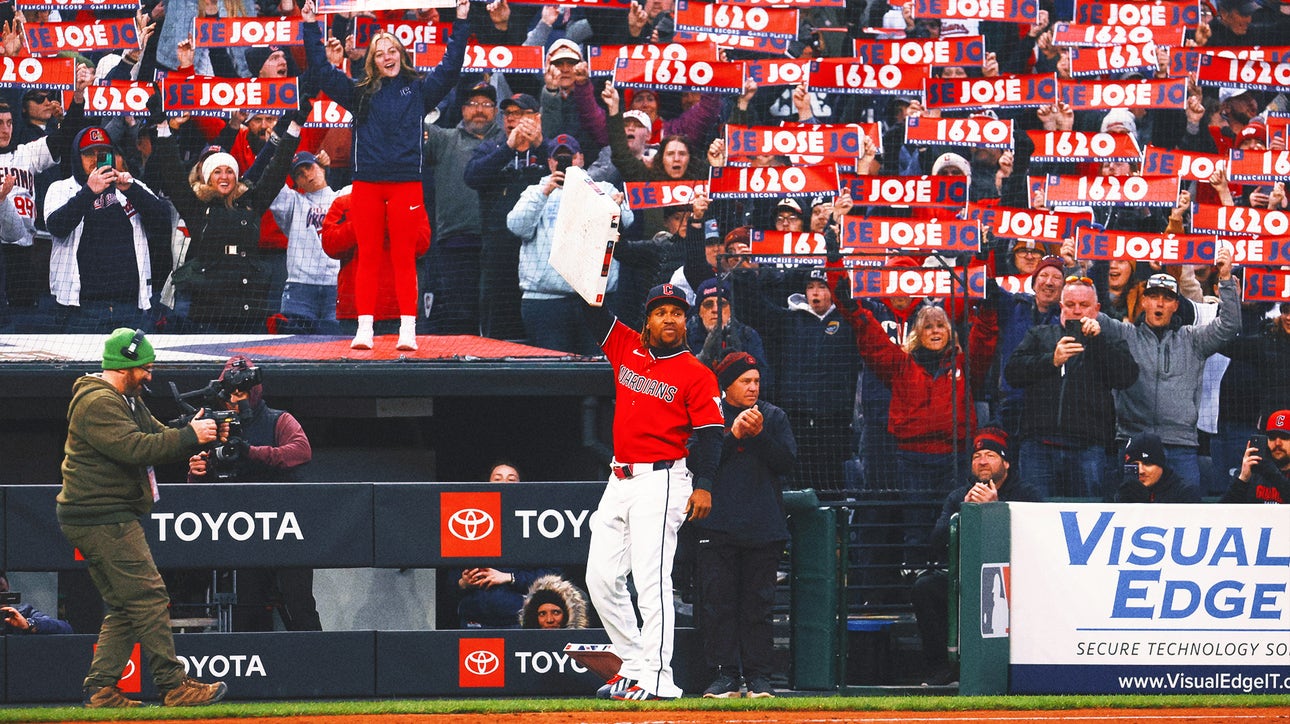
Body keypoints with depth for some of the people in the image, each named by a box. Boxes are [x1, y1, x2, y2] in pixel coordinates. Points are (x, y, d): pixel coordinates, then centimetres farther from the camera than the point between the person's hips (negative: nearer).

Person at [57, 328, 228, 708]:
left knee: (125, 606, 10)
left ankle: (101, 689, 7)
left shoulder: (126, 400, 18)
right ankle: (174, 685, -10)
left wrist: (200, 431, -3)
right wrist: (190, 436, -22)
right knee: (149, 598, -11)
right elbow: (135, 448, -27)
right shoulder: (98, 403, -17)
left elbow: (158, 435, 16)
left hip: (111, 519, 11)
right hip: (103, 520, -11)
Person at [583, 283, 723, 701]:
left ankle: (655, 677, -15)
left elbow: (709, 433, -8)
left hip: (662, 481, -7)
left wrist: (703, 485, -20)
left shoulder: (697, 375, -4)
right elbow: (592, 311, 14)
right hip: (620, 480, 7)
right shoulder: (627, 349, 11)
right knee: (601, 576, 6)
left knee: (650, 577, -13)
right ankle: (632, 663, 16)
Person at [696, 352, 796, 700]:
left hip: (762, 526, 1)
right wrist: (734, 433, -14)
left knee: (758, 603, 1)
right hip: (718, 525, -1)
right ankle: (726, 675, -1)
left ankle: (759, 676, 4)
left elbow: (787, 462, 3)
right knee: (718, 600, -4)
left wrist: (759, 435, -11)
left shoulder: (773, 417, 12)